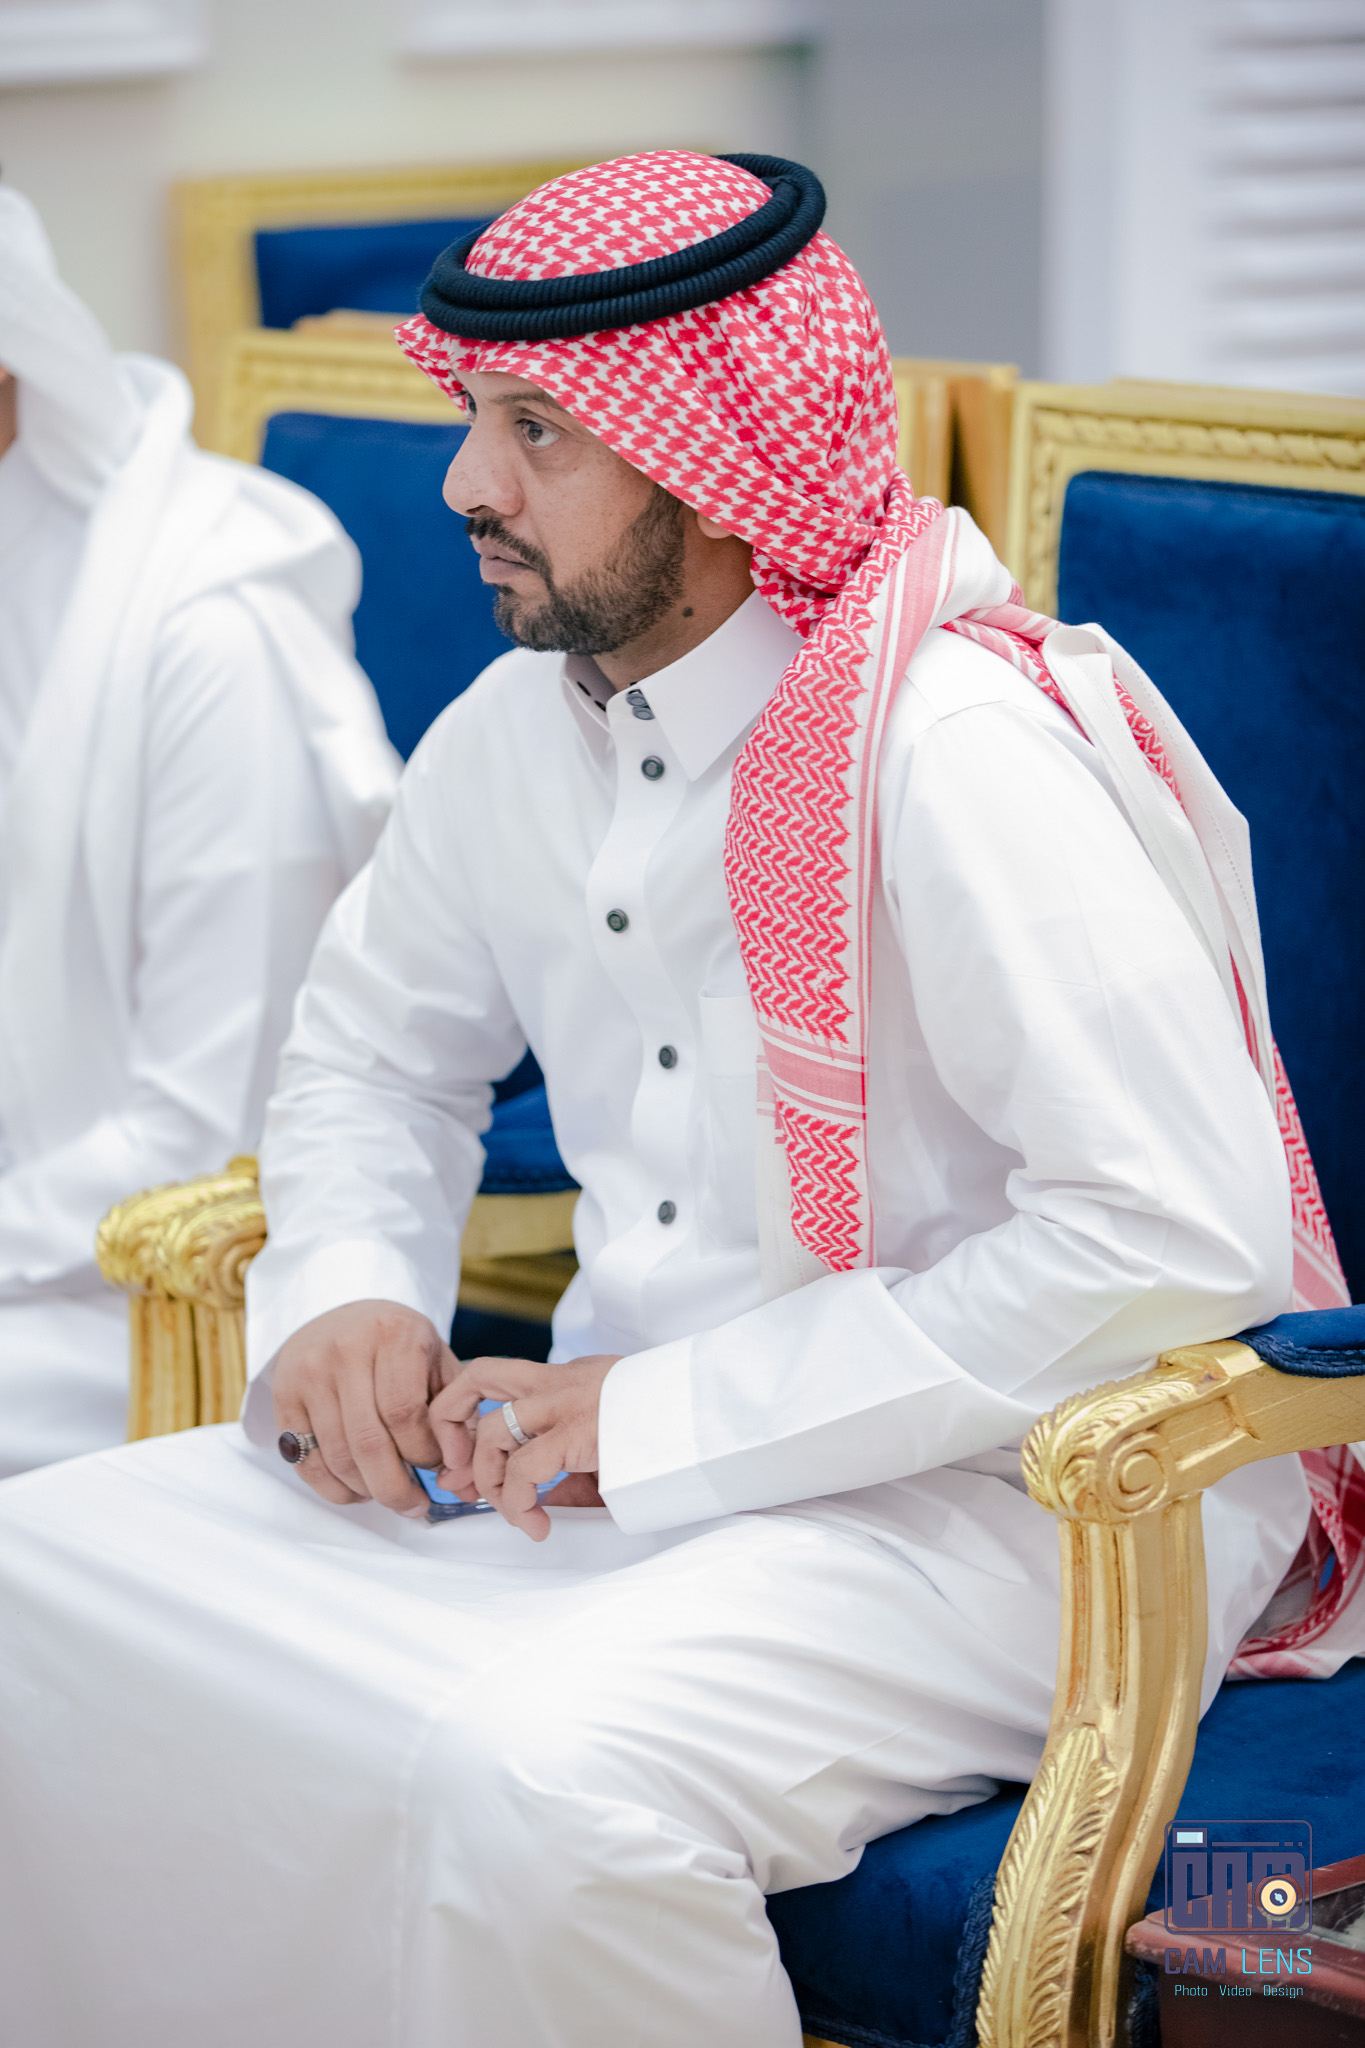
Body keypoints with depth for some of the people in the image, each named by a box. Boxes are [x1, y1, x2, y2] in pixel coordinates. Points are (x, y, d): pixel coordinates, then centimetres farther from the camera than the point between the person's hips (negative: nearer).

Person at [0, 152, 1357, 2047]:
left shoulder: (957, 745, -21)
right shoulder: (520, 731, 5)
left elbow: (1179, 1242, -26)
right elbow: (377, 1040, 24)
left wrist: (674, 1417, -22)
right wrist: (347, 1293, 0)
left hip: (1000, 1495, -8)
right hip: (639, 1447, 8)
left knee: (544, 1775, -35)